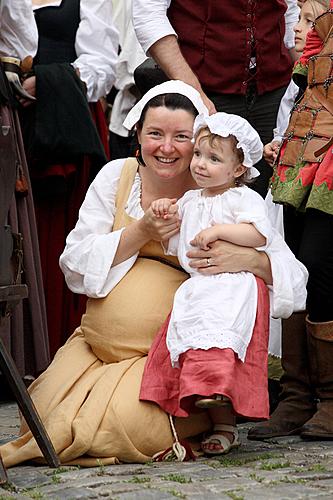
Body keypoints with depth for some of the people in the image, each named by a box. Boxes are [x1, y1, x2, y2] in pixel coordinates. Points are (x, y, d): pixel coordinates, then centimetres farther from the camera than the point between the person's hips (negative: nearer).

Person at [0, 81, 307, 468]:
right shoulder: (116, 177, 4)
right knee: (48, 412, -15)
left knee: (128, 419, -26)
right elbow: (75, 265, -3)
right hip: (98, 344, 3)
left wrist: (248, 259, -30)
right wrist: (141, 232, -16)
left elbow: (294, 275, -8)